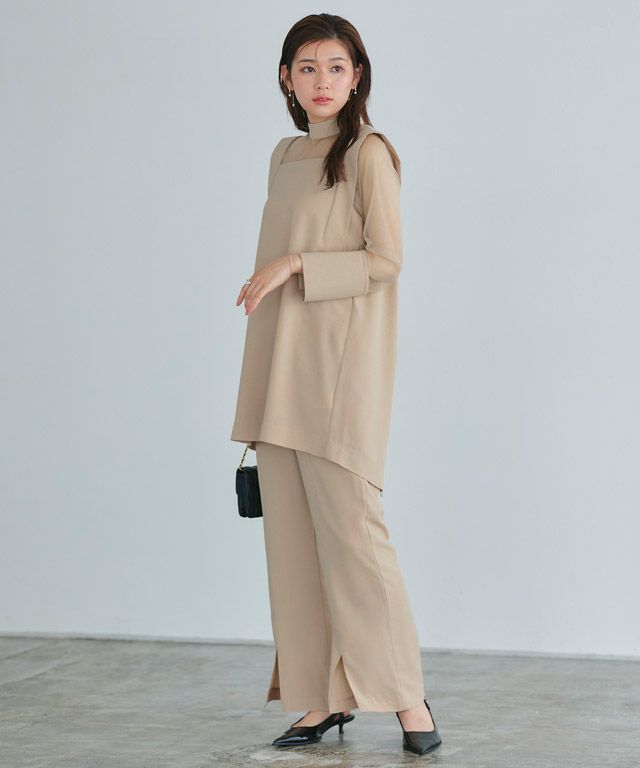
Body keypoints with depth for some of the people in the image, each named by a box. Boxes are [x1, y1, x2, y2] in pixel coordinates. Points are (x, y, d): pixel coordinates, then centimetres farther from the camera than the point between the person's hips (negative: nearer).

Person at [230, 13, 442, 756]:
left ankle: (408, 698, 1)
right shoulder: (285, 156, 17)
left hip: (340, 363, -7)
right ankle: (324, 699, 11)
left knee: (350, 527, -9)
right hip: (279, 366, 7)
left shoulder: (368, 151, -3)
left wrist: (294, 265, -14)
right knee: (292, 537, 5)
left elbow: (385, 259, -9)